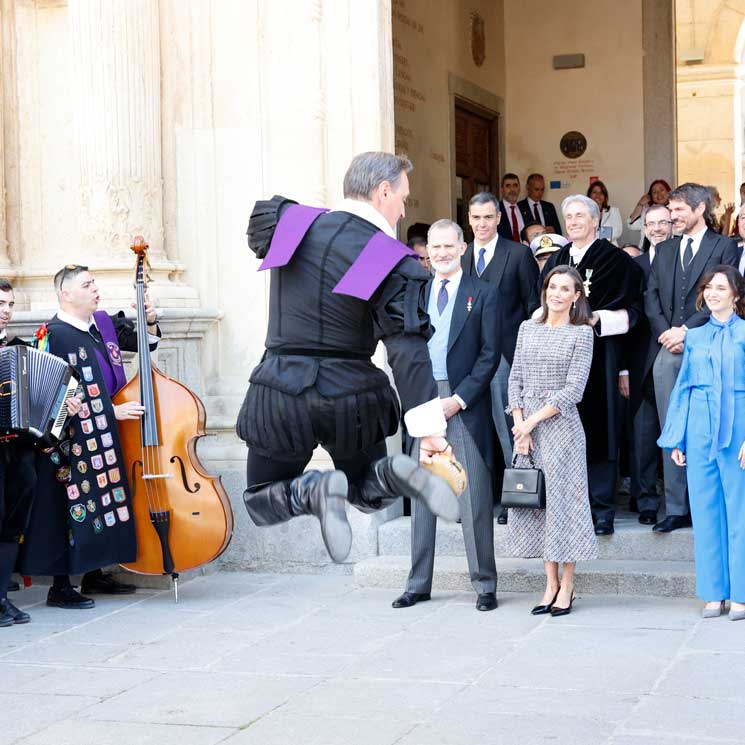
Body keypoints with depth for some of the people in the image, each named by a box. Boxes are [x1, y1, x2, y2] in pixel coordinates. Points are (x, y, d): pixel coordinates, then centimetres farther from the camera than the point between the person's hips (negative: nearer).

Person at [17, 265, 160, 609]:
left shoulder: (104, 322, 9)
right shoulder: (55, 335, -14)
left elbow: (142, 343, 22)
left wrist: (150, 324, 0)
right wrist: (113, 410, -19)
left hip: (108, 439, 8)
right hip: (74, 443, -8)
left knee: (102, 504, 14)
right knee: (73, 507, -5)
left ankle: (94, 575, 26)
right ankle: (60, 587, 2)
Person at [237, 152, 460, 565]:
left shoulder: (289, 223, 0)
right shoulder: (396, 262, -10)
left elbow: (256, 227, 26)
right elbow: (408, 350, -19)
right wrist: (430, 429, -20)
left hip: (281, 395, 1)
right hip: (354, 399, -1)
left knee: (260, 502, 21)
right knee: (367, 492, 26)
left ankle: (313, 490, -13)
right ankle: (393, 474, -11)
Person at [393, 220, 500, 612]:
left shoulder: (482, 293, 3)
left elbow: (490, 354, -2)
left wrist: (459, 399, -11)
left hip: (465, 405, -3)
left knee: (475, 497, -2)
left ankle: (484, 584, 6)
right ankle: (418, 583, 14)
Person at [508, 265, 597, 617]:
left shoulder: (582, 333, -2)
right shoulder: (528, 328, 11)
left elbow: (573, 390, -9)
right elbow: (515, 379, 8)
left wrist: (533, 420, -13)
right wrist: (519, 424, -4)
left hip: (561, 424, -4)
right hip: (526, 425, 4)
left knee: (562, 497, -2)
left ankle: (567, 587, 7)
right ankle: (551, 584, 13)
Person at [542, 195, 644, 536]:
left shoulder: (616, 260, 1)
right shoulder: (555, 261, 16)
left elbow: (630, 309, -3)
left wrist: (597, 317, -15)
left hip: (597, 354, -4)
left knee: (597, 428, -4)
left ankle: (602, 509, 0)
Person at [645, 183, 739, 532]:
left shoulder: (724, 246, 3)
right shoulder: (664, 249, 18)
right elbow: (651, 296, 12)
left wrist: (686, 330, -12)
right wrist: (665, 333, -4)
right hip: (668, 351, 4)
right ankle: (676, 509, 9)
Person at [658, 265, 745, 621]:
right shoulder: (694, 337, 13)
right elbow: (682, 388, 14)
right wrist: (675, 440, 8)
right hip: (699, 429, 4)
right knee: (705, 510, 5)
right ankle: (713, 592, 12)